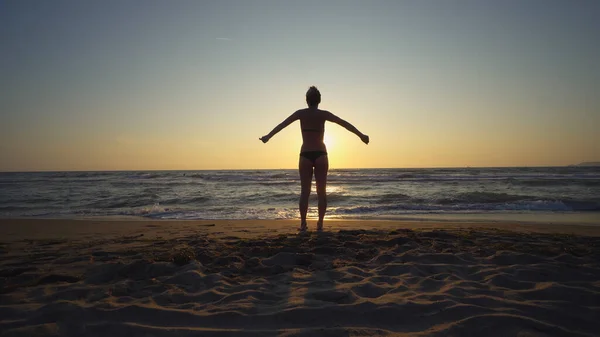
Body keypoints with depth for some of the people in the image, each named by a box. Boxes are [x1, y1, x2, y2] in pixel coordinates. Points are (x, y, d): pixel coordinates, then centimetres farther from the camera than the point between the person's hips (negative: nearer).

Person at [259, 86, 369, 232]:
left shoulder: (301, 113, 3)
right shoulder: (324, 114, 1)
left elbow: (282, 125, 10)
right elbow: (345, 123, 2)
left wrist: (268, 136, 21)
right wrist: (361, 135, 8)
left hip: (305, 155, 0)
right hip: (320, 154, 0)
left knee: (304, 191, 4)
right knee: (321, 191, 6)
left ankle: (303, 224, 1)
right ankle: (320, 223, 5)